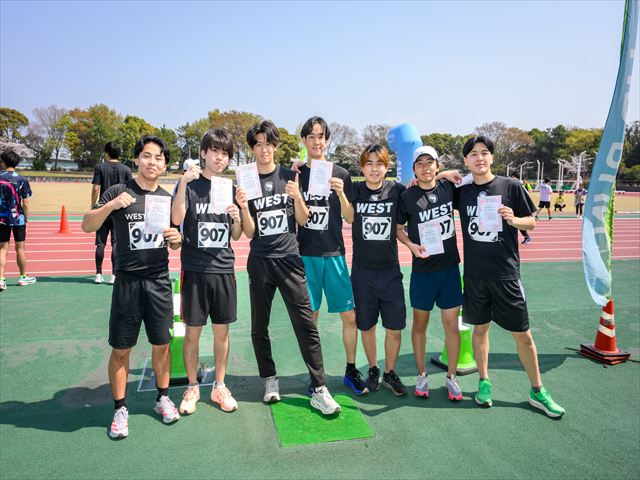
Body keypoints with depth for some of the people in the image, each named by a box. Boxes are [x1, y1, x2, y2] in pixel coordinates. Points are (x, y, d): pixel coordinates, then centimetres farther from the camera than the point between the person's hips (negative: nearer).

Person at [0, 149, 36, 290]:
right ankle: (23, 277, 21)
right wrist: (26, 219, 4)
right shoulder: (22, 180, -7)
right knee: (20, 248, 9)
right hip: (17, 218, -2)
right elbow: (25, 204, -7)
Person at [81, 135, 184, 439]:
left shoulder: (168, 198, 8)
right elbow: (87, 226, -7)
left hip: (159, 281, 3)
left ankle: (162, 398, 30)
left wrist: (176, 239, -7)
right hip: (127, 281, -2)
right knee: (121, 349, 5)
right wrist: (111, 205, -23)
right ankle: (120, 408, 22)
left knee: (161, 344, 11)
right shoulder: (119, 192, -2)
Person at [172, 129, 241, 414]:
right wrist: (184, 181, -28)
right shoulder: (189, 184, -3)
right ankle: (192, 387, 26)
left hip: (224, 268, 3)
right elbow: (176, 219, -20)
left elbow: (236, 236, 11)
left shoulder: (231, 188, 8)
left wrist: (237, 218, -11)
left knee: (222, 331, 10)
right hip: (195, 269, -3)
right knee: (193, 331, 7)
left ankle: (219, 386, 27)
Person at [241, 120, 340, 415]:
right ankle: (270, 379, 28)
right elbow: (249, 232, 3)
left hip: (289, 258, -1)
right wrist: (244, 207, -16)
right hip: (260, 261, 1)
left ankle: (319, 390, 0)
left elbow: (302, 220, 6)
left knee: (306, 324, -6)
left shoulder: (290, 176, 5)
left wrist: (297, 196, -13)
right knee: (259, 327, 9)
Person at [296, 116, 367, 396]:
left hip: (334, 254, 1)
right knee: (309, 318, 5)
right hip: (305, 255, -1)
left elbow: (351, 218, 3)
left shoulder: (341, 175, 6)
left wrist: (341, 193, -13)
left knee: (350, 315, 2)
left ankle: (351, 370, 20)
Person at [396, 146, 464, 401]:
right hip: (422, 269, -1)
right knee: (420, 324, 10)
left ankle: (451, 377, 22)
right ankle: (422, 375, 26)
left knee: (451, 324, 6)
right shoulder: (407, 197, -6)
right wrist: (411, 245, -11)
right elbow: (398, 228, 4)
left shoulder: (449, 188, 0)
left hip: (449, 267, 2)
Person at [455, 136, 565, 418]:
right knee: (480, 328, 12)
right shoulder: (462, 192, 3)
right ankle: (484, 382, 29)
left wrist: (514, 219, -17)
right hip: (474, 274, 2)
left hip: (506, 273, -1)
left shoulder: (510, 187, -2)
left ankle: (537, 392, 21)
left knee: (522, 334, 5)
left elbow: (532, 223, 4)